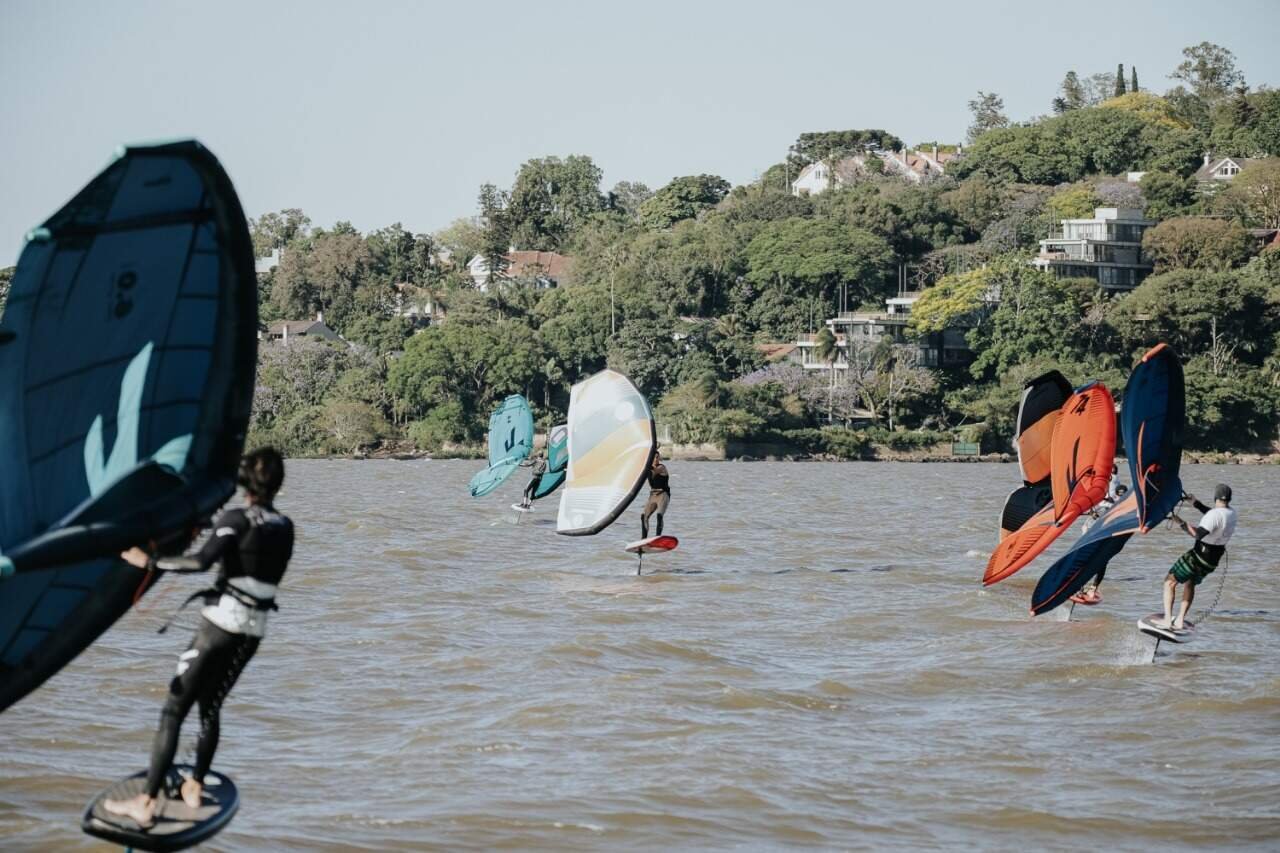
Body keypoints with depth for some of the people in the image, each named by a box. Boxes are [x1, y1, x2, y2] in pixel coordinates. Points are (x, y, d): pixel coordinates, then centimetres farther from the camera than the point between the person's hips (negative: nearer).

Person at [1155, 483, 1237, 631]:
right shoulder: (1231, 513, 1)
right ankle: (1180, 621, 28)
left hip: (1199, 556, -8)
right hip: (1213, 561, 8)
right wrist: (1196, 503, 22)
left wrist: (1181, 523, -28)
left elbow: (1198, 534, -34)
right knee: (1190, 583, 30)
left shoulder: (1215, 515, -26)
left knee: (1170, 581, 3)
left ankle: (1167, 620, -4)